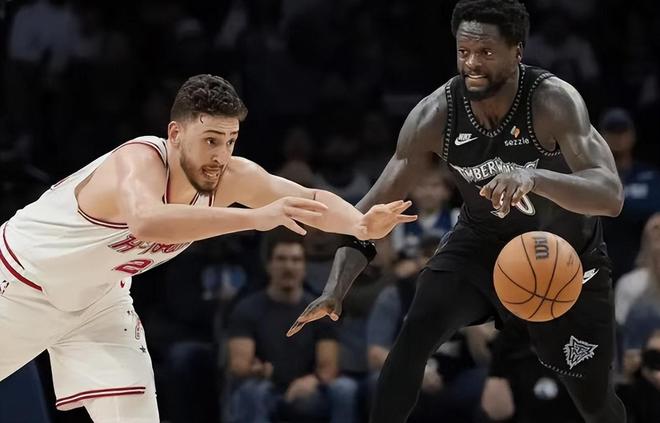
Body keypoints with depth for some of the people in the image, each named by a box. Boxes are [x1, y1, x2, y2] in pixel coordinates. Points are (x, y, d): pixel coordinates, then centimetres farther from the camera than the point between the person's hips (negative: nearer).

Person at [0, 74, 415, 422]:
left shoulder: (230, 178, -18)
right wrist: (256, 217, -65)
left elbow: (313, 200, -18)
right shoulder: (138, 162, -38)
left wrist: (362, 226, -41)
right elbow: (146, 222, -59)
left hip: (95, 297, 6)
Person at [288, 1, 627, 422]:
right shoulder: (435, 115, -23)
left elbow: (611, 196, -43)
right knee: (415, 333, -24)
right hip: (481, 242, 2)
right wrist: (336, 289, -31)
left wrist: (534, 177, -61)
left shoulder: (554, 101, -32)